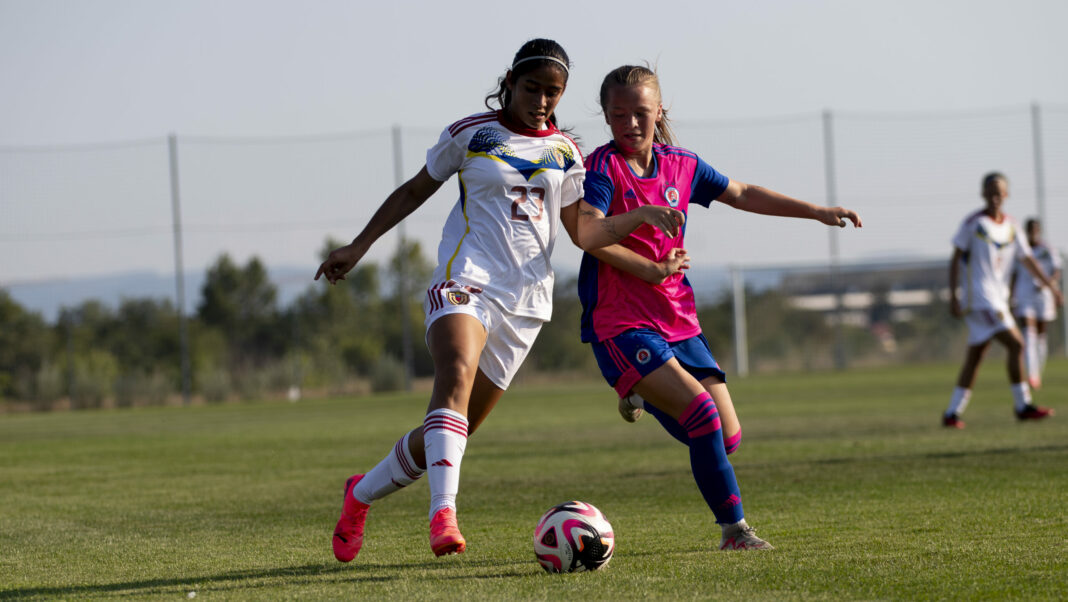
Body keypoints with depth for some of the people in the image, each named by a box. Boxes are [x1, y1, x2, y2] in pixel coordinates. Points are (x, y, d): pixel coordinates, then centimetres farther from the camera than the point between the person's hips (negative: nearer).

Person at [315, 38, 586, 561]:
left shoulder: (565, 153, 13)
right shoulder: (471, 134, 5)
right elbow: (416, 190, 14)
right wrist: (358, 246, 10)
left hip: (525, 300, 3)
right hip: (466, 278, -3)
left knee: (449, 430, 2)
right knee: (456, 377, -34)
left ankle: (361, 495, 26)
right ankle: (443, 514, -48)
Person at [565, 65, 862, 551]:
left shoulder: (680, 165, 11)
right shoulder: (602, 168, -9)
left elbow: (743, 195, 23)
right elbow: (588, 234, -25)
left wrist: (816, 212, 22)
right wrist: (644, 213, -39)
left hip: (678, 322, 7)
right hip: (621, 326, -7)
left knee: (727, 436, 2)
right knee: (703, 414, -23)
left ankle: (647, 394, 31)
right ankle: (734, 528, -12)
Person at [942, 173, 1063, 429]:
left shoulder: (1011, 226, 12)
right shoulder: (973, 223, -5)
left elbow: (1027, 259, 15)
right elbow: (956, 259, -4)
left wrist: (1050, 285, 6)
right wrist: (953, 296, -10)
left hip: (998, 299, 7)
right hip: (980, 297, -7)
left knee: (974, 357, 9)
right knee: (1015, 344, -14)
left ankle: (952, 413, 13)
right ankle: (1022, 405, -9)